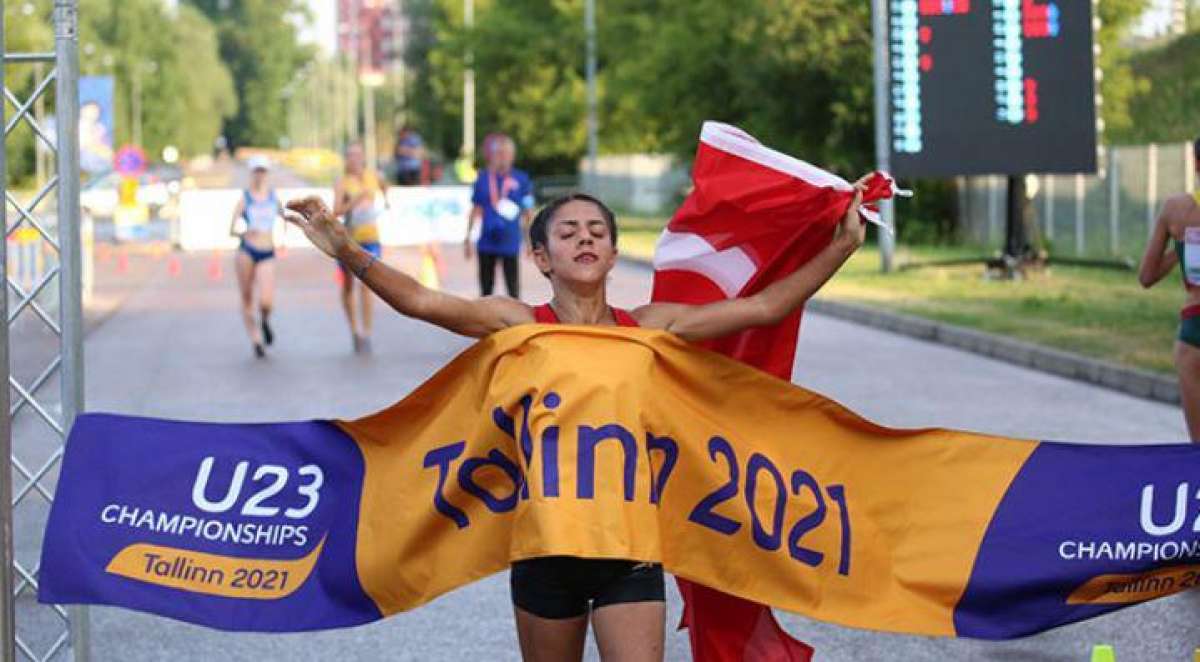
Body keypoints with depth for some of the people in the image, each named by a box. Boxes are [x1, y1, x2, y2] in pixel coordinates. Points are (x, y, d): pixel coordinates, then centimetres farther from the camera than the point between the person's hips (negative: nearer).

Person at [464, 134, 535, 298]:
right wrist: (467, 237, 14)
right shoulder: (483, 179, 4)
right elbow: (476, 210, 13)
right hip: (487, 242, 2)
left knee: (513, 290, -1)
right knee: (486, 290, 11)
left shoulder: (521, 180, -2)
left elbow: (528, 212, 2)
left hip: (510, 243, -2)